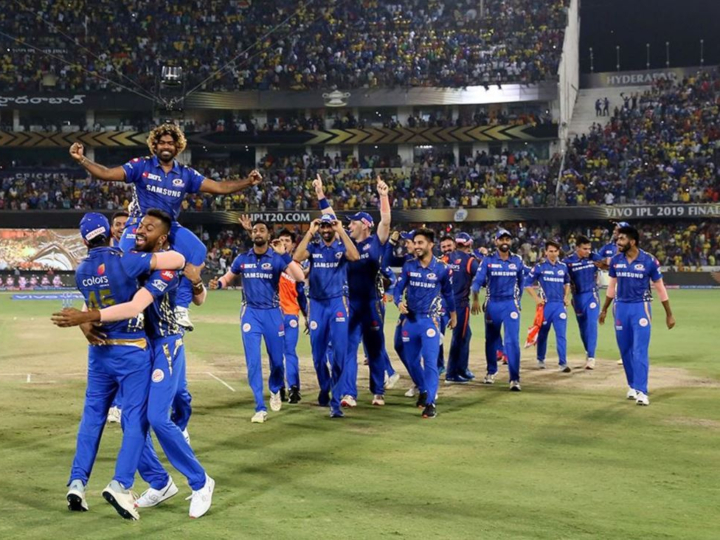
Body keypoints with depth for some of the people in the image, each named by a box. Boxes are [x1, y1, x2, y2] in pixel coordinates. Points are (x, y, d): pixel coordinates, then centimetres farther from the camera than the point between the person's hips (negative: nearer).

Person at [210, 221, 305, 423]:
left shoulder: (277, 258, -6)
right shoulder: (242, 259, 1)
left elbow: (300, 278, -20)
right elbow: (228, 277, 12)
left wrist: (284, 254, -28)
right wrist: (219, 283, -12)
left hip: (272, 313, -1)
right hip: (250, 313, 1)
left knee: (277, 360, 10)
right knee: (253, 361, -5)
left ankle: (275, 391, 42)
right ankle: (260, 408, 1)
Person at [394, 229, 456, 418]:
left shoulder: (442, 268, -5)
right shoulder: (409, 266, 0)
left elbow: (448, 293, 10)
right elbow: (398, 288, 2)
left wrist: (453, 314, 22)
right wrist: (399, 302, -20)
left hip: (429, 320, -3)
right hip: (410, 320, 3)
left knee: (430, 361, -11)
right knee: (412, 361, 13)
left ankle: (430, 402, -10)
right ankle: (423, 390, 37)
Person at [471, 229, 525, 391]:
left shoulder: (517, 261, 2)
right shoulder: (488, 260, -3)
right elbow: (477, 281, -11)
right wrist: (475, 300, -25)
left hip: (510, 304, 0)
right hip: (492, 304, 1)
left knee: (512, 341, -11)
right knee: (491, 339, 14)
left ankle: (514, 379, -12)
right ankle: (491, 371, 34)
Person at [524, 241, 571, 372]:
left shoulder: (563, 266, 8)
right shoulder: (540, 266, -3)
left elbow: (567, 283, 24)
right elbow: (528, 283, 0)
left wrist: (566, 296, 10)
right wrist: (536, 298, -8)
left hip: (560, 305, 2)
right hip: (545, 305, -2)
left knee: (561, 335, -7)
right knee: (543, 333, 10)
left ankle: (563, 363, -8)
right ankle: (540, 360, 27)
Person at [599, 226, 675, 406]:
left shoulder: (649, 261, -10)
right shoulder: (616, 261, 1)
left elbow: (660, 288, -2)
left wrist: (669, 314, 0)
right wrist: (604, 309, 19)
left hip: (640, 308, -4)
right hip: (621, 308, 4)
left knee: (640, 351, -10)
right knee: (625, 350, 9)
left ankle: (641, 391, -10)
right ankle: (632, 385, 24)